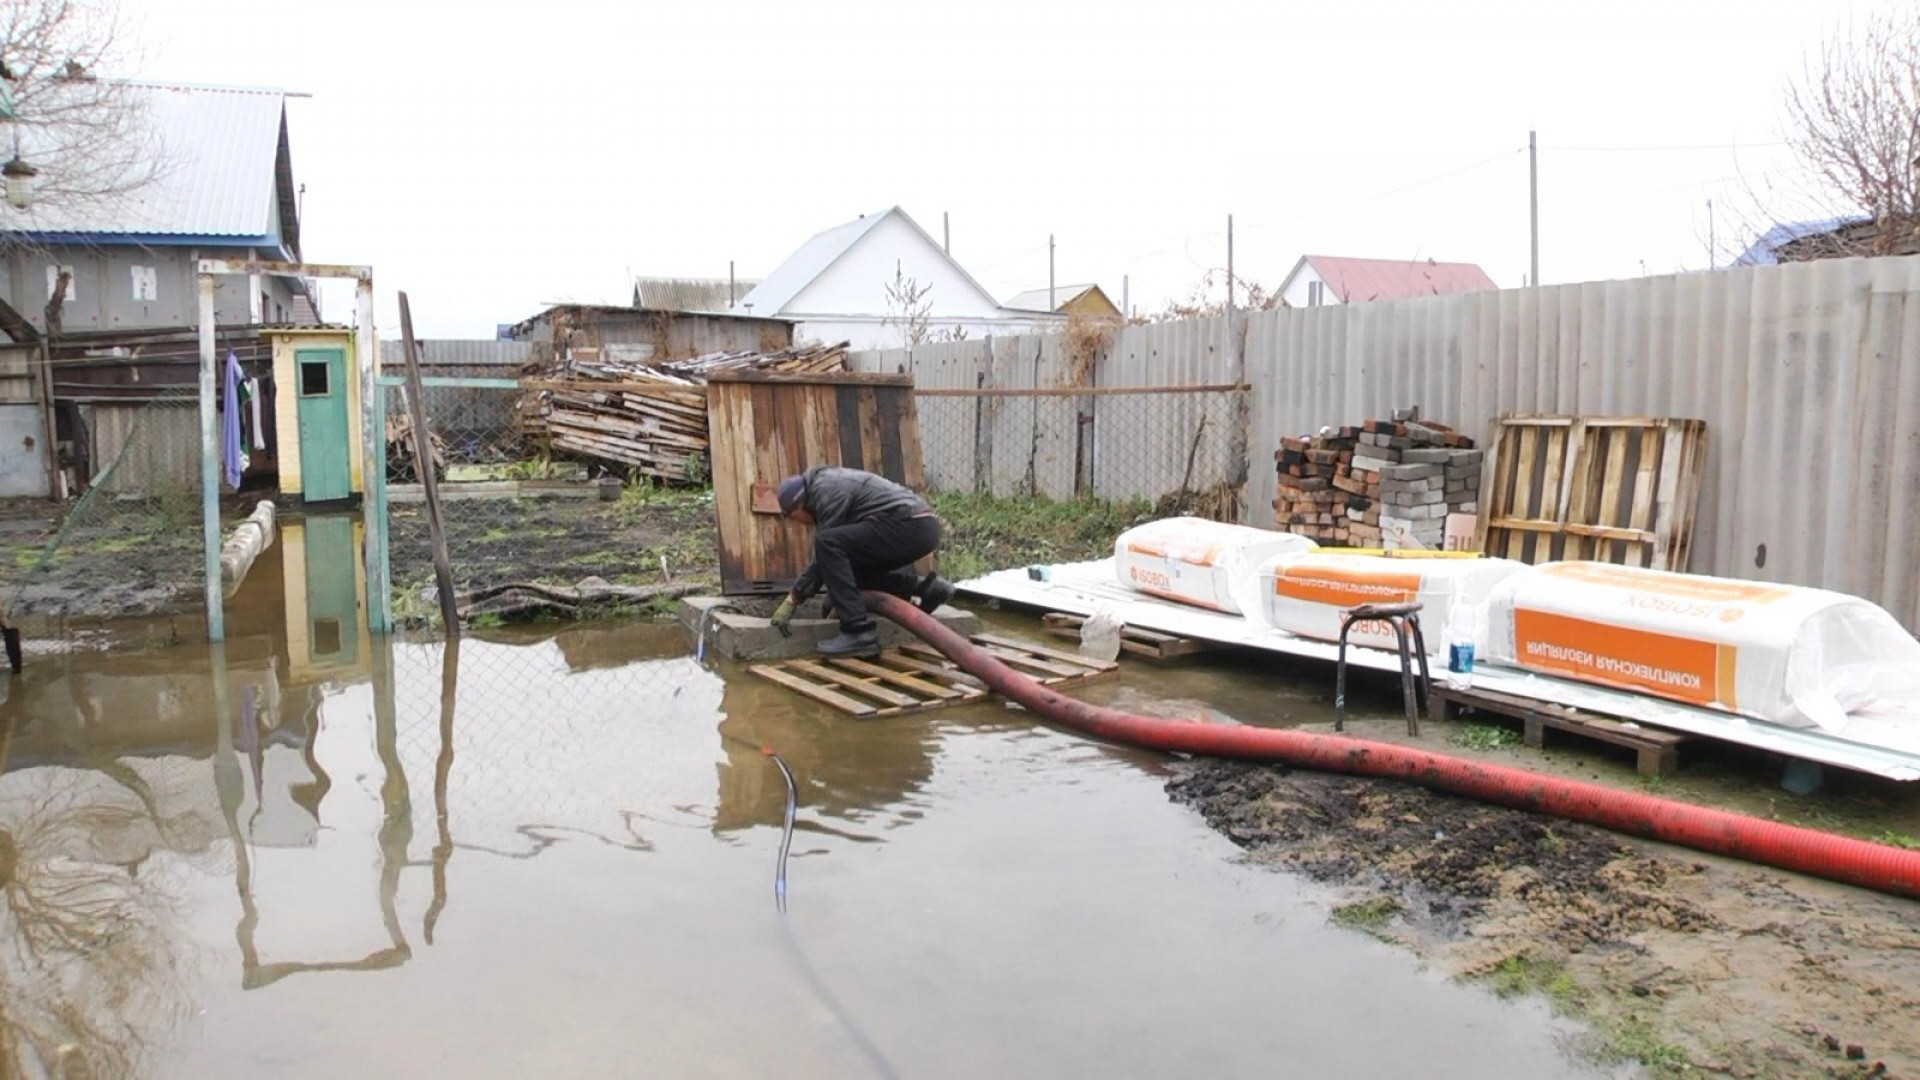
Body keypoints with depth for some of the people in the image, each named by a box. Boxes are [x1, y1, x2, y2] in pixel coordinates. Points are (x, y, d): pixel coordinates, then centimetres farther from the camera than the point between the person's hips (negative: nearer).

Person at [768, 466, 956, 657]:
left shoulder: (826, 489, -6)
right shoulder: (830, 483, 24)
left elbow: (826, 546, -7)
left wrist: (792, 600, -1)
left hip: (910, 526, -11)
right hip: (922, 526, 11)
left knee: (828, 544, -17)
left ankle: (860, 633, -17)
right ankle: (921, 587, 11)